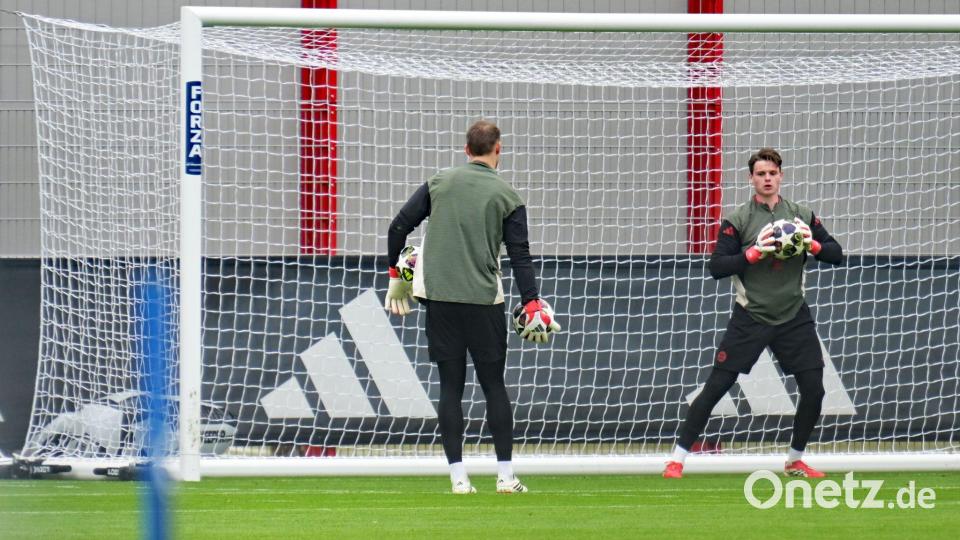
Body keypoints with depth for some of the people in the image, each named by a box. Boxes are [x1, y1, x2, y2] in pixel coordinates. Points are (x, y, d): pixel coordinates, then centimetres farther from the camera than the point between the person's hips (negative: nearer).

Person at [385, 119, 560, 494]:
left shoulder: (440, 183, 6)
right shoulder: (507, 197, 1)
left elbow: (398, 228, 5)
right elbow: (520, 256, -4)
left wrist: (396, 276, 18)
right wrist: (532, 307, -4)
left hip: (439, 298, 2)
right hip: (484, 301, -2)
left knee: (450, 386, 4)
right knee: (494, 385, 5)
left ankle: (458, 477, 1)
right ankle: (505, 476, 3)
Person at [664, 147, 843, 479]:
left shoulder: (802, 216, 5)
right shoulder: (737, 221, -4)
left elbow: (836, 254, 5)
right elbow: (716, 268, -12)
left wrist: (813, 244, -16)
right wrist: (754, 252, -25)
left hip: (793, 318, 3)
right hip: (750, 318, -3)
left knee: (813, 390, -2)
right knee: (715, 387, -6)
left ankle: (795, 461, 17)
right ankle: (677, 459, -1)